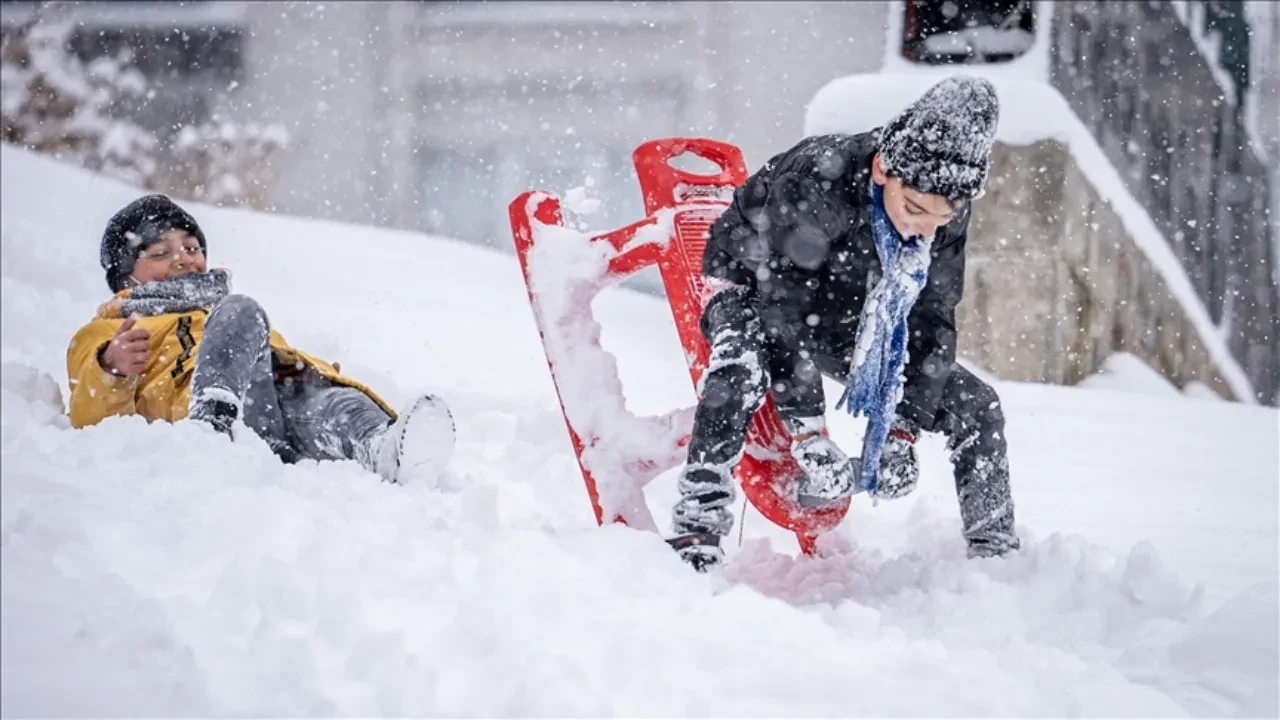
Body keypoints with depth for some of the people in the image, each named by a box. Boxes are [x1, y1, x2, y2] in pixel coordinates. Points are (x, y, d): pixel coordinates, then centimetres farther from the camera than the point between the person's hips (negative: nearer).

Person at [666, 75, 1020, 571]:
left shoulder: (948, 215, -21)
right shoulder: (813, 182, -37)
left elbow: (930, 321, -14)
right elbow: (782, 305, -36)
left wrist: (902, 429, -23)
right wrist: (809, 438, -38)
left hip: (847, 321, 5)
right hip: (756, 289, -5)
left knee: (976, 405, -5)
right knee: (741, 367, -40)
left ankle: (995, 552, 10)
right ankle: (696, 530, -36)